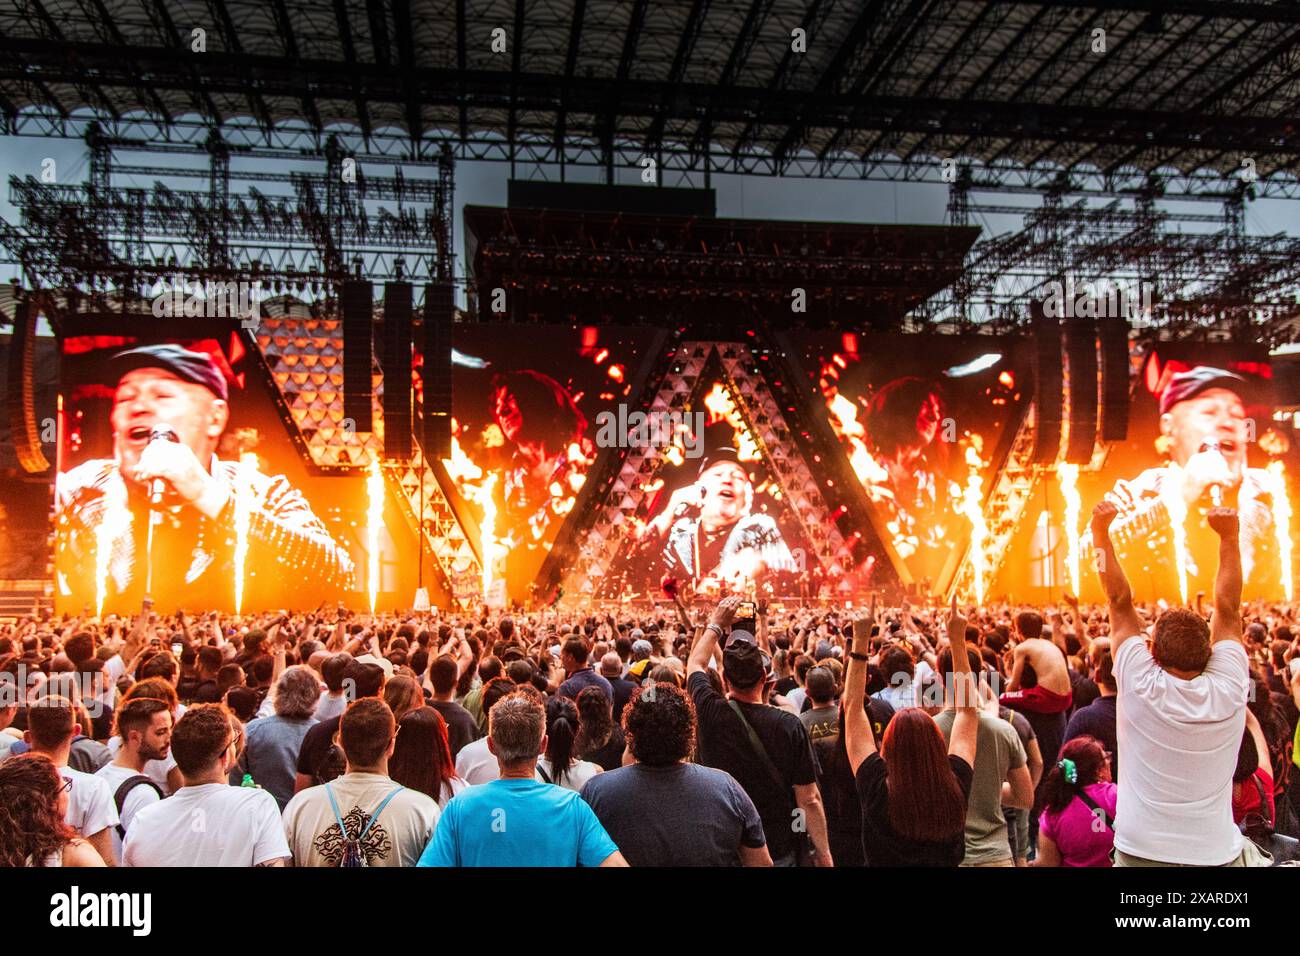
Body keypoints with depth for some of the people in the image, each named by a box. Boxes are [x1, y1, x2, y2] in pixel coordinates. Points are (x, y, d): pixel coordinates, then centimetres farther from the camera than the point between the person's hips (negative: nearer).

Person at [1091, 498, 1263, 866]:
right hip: (1218, 854, 2)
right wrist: (1229, 536, 6)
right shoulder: (1229, 689, -12)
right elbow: (1228, 608, -1)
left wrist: (1101, 533, -4)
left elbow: (1120, 600, -8)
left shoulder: (1141, 687, -16)